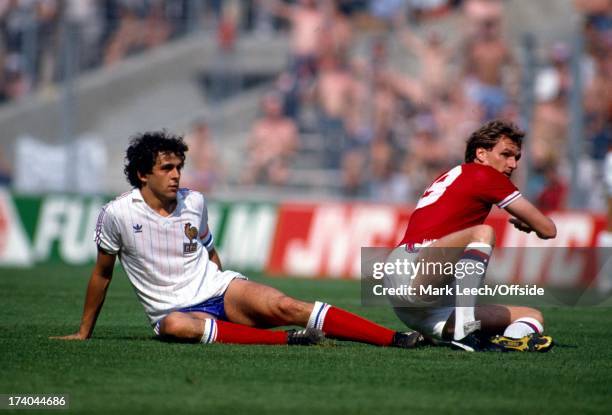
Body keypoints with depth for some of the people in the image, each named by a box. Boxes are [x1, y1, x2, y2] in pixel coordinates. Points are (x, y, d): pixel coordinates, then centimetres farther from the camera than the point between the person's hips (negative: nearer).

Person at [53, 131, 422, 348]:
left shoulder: (195, 202, 5)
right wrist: (84, 333, 9)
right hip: (175, 309, -3)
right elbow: (102, 273, 6)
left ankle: (396, 338, -33)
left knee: (284, 307, -24)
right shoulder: (118, 214, -5)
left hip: (217, 288, 3)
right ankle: (287, 340, -45)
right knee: (177, 326, -41)